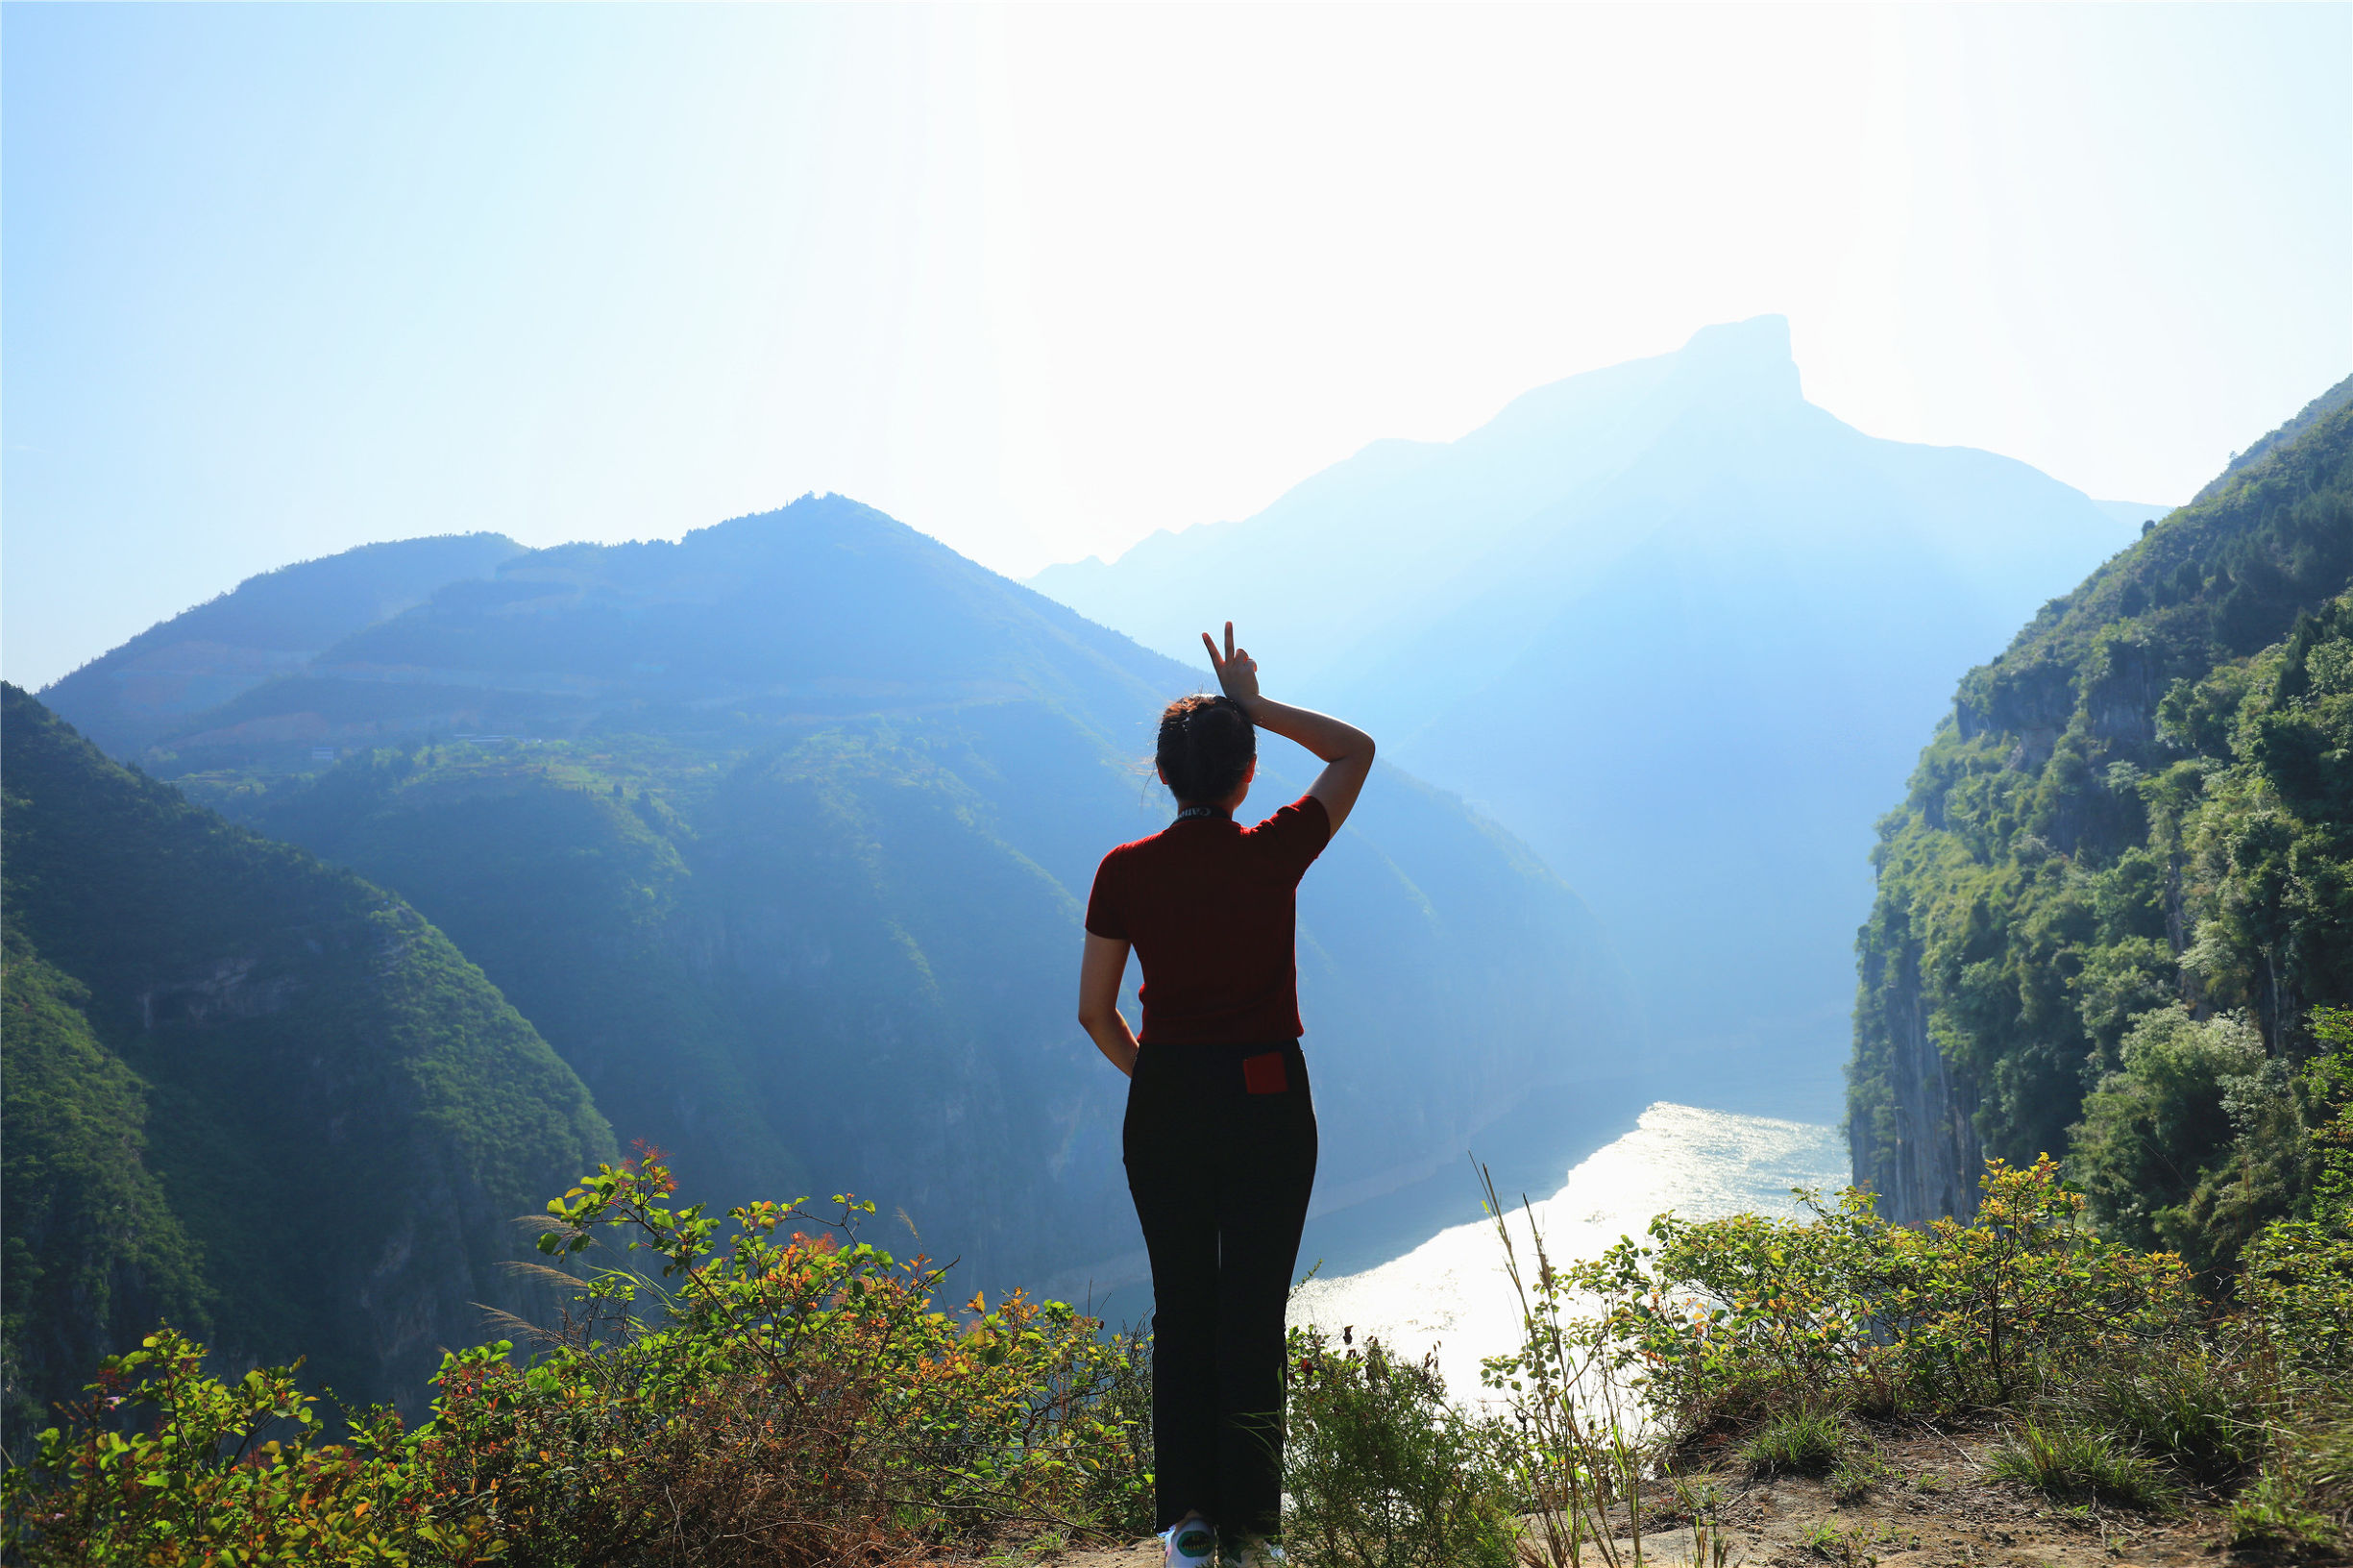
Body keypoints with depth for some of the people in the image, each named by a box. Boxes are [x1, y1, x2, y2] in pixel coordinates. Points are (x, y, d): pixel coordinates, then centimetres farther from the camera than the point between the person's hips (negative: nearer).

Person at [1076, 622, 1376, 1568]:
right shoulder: (1275, 854, -9)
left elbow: (1094, 1011, 0)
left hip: (1166, 1103, 2)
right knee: (1255, 1312, 7)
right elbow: (1357, 750, 7)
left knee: (1182, 1306, 14)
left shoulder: (1125, 871, -5)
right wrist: (1255, 705, 3)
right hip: (1268, 1101, -1)